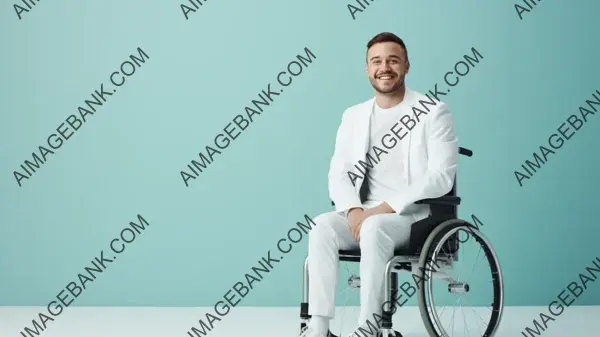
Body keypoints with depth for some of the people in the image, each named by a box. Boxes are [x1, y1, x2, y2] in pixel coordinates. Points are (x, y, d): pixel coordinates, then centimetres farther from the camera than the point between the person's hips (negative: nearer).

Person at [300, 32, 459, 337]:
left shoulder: (434, 112, -3)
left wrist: (386, 208, -20)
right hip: (364, 216, 5)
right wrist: (354, 210, -15)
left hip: (417, 217, -4)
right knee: (323, 226, -25)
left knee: (374, 229, -36)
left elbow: (441, 176, -12)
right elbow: (338, 173, 7)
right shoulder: (353, 116, 13)